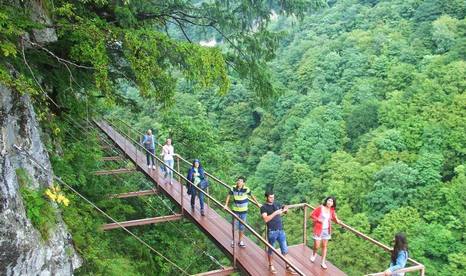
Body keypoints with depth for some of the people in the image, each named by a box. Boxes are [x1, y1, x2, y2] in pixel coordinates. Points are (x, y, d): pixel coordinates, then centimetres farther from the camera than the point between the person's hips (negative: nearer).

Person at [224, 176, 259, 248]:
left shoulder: (246, 189, -17)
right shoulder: (233, 188, -11)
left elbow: (252, 196, -4)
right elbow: (229, 196, 3)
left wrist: (258, 204, 2)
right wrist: (226, 205, 0)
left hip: (243, 211, 0)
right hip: (235, 210, 1)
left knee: (242, 227, 11)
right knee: (235, 226, 4)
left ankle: (240, 241, 27)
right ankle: (233, 240, 22)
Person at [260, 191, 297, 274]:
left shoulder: (277, 205, 7)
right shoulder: (263, 207, -8)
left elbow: (285, 211, 15)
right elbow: (266, 219, -20)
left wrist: (285, 209, -8)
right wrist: (275, 213, -26)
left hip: (281, 230, 4)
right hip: (271, 232, -4)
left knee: (284, 249, 8)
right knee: (271, 249, 11)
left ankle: (288, 267, 17)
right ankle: (270, 266, 29)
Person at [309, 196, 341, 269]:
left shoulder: (332, 210, -4)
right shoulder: (320, 208, -16)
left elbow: (333, 217, 12)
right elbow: (311, 215, -10)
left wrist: (337, 220, -8)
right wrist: (318, 219, -21)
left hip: (327, 230, 4)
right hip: (318, 230, -4)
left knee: (324, 246, 11)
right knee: (317, 246, 0)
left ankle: (323, 262, 22)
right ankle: (314, 253, 35)